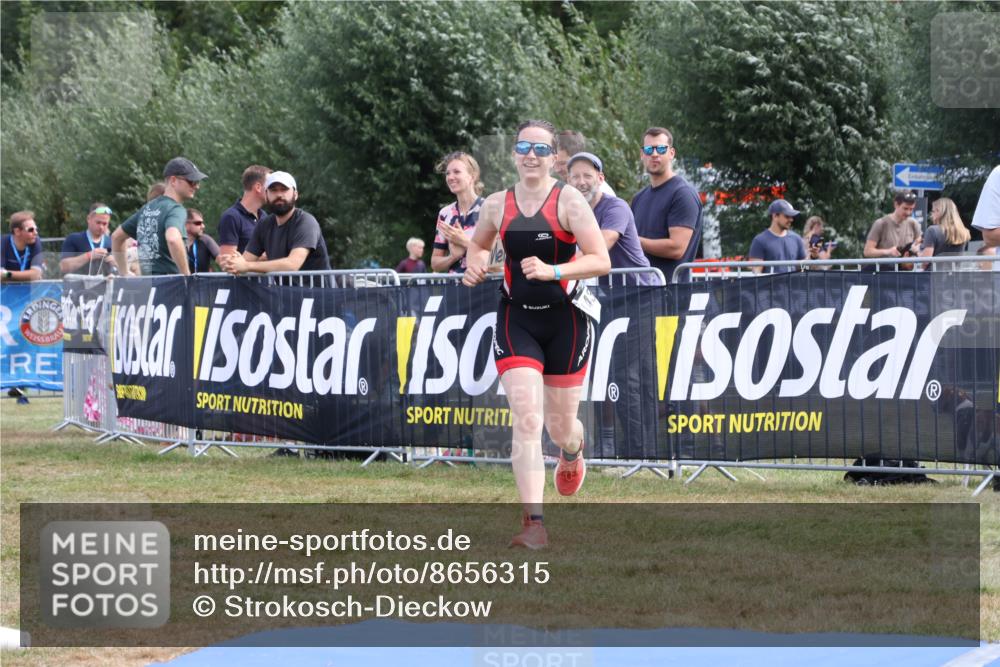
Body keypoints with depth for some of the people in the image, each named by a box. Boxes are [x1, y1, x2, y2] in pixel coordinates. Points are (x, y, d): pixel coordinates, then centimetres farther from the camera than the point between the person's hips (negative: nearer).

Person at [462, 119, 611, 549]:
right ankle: (534, 524, -18)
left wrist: (553, 271, -29)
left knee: (560, 426, 10)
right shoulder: (497, 205, 2)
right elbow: (478, 243, 23)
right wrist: (475, 267, 1)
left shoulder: (569, 202, -10)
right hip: (517, 320, 2)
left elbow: (601, 261, -16)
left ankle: (573, 453, 51)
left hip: (566, 322, -2)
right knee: (526, 420, -15)